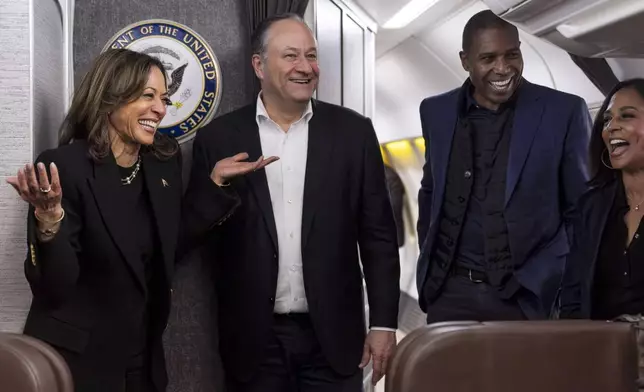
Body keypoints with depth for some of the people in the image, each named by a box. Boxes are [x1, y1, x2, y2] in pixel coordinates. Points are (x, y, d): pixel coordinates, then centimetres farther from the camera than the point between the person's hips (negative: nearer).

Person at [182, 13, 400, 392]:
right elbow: (190, 234, -1)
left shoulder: (353, 131, 0)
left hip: (333, 335, 0)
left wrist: (384, 322, -1)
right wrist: (216, 186, -18)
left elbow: (378, 235, 2)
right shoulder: (219, 138, -1)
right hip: (253, 339, 0)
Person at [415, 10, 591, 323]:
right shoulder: (436, 112, 6)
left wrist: (570, 288, -4)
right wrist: (429, 267, 13)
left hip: (530, 297, -3)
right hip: (451, 293, 3)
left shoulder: (564, 112, -4)